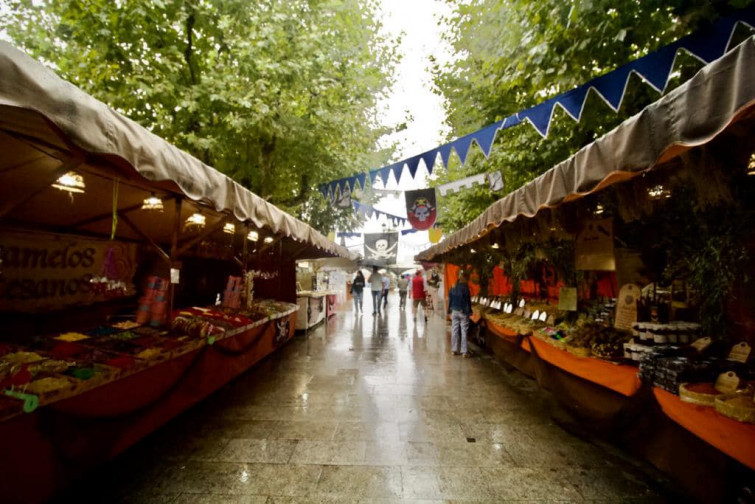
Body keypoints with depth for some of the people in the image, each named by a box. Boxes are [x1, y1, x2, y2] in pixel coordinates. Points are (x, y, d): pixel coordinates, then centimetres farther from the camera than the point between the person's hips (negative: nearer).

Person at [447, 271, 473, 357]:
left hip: (454, 311, 5)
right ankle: (464, 351, 6)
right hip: (463, 312, -5)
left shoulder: (453, 288, 3)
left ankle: (454, 349, 18)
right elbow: (468, 301, -12)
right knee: (464, 331, 2)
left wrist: (449, 310, 14)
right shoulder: (465, 287, -13)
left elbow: (450, 299, 7)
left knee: (454, 331, 11)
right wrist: (469, 311, -6)